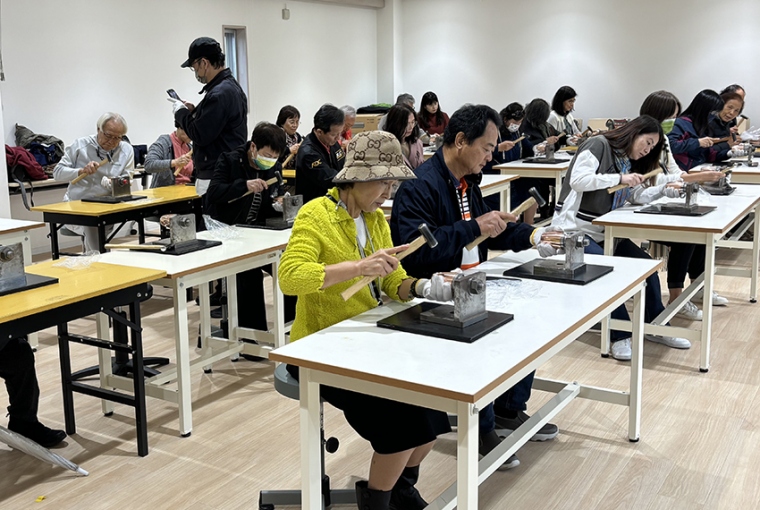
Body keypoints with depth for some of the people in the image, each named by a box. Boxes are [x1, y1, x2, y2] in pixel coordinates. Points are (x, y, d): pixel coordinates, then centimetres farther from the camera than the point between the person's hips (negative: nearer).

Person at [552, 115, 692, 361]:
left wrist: (664, 190, -1)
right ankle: (621, 335, -14)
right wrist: (619, 179, -21)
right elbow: (578, 180, -22)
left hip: (603, 231, 9)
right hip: (574, 228, -9)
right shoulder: (599, 145, -10)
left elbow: (636, 196, 15)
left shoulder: (627, 162, 17)